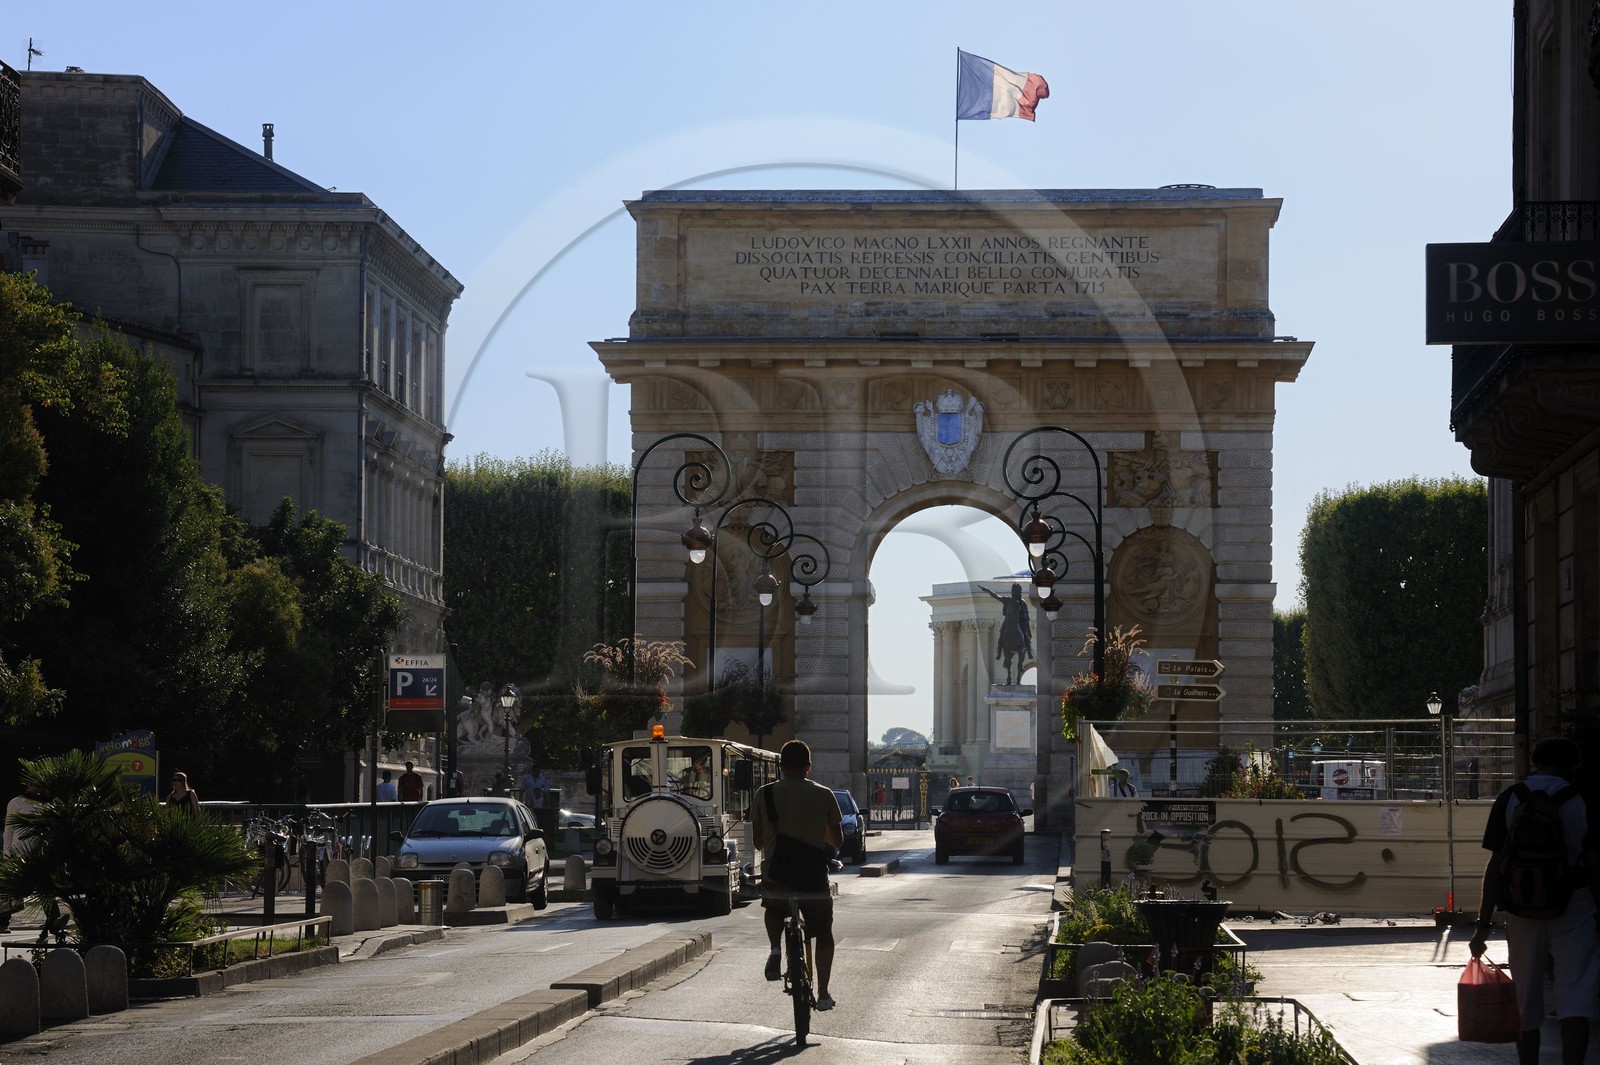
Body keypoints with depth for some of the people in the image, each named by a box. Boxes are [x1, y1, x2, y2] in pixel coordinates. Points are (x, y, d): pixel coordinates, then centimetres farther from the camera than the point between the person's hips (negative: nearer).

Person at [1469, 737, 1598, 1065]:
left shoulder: (1509, 800, 0)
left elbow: (1496, 865, -3)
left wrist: (1483, 924, 0)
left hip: (1523, 911, 1)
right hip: (1573, 908, -1)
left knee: (1527, 1004, 12)